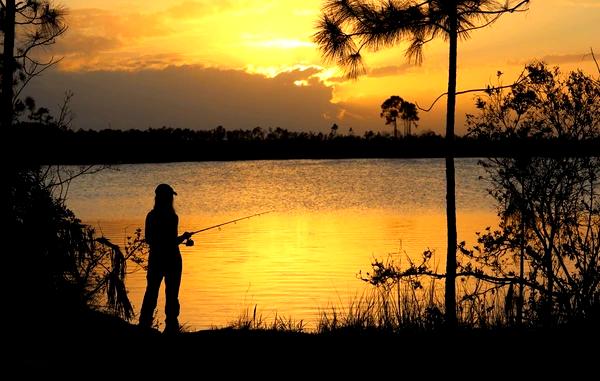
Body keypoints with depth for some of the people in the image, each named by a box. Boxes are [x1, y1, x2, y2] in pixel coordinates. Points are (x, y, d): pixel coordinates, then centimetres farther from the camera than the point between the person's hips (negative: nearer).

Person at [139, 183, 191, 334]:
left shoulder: (151, 216, 3)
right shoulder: (171, 217, -14)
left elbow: (148, 239, 9)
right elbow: (173, 241, -16)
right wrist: (184, 237, 3)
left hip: (155, 258, 5)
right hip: (171, 258, -5)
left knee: (151, 291, 11)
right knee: (171, 293, 1)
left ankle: (144, 323, 10)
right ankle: (171, 326, 1)